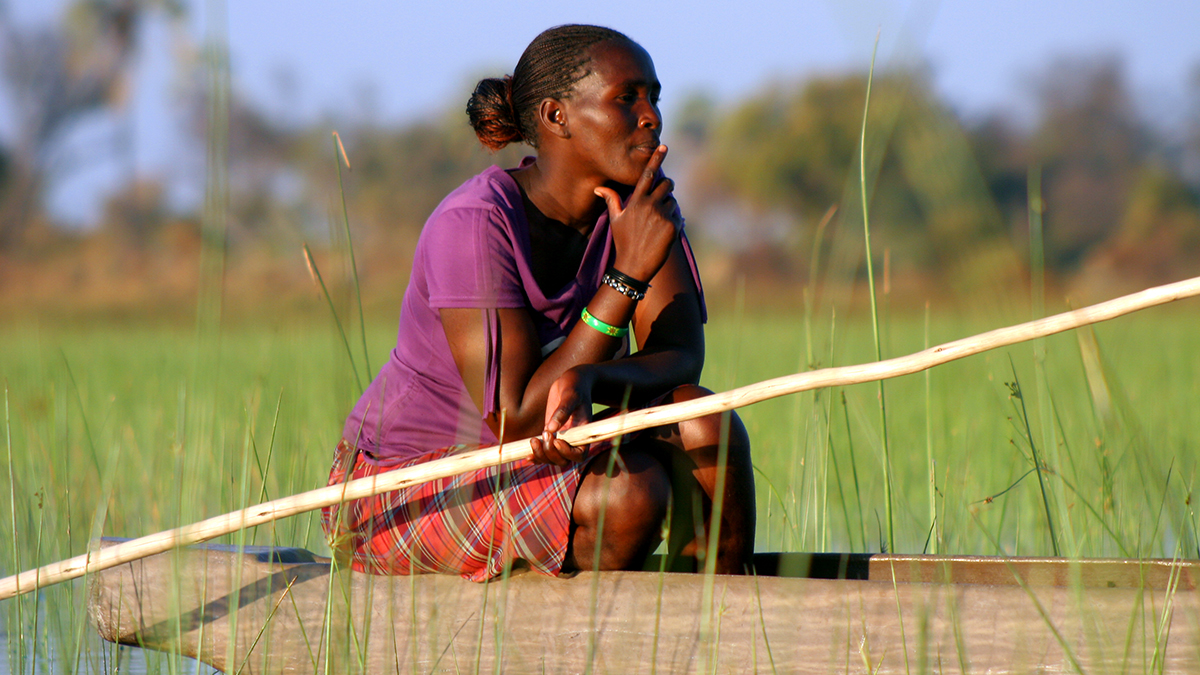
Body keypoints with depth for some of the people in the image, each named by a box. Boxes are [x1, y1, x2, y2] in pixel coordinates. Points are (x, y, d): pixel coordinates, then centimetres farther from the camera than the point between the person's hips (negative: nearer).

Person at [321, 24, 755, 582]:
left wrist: (586, 380, -34)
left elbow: (682, 357, -11)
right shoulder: (475, 223, -23)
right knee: (627, 492, -30)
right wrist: (627, 275, -29)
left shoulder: (637, 199, -2)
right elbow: (514, 419, -26)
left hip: (530, 461, 7)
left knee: (705, 425, -18)